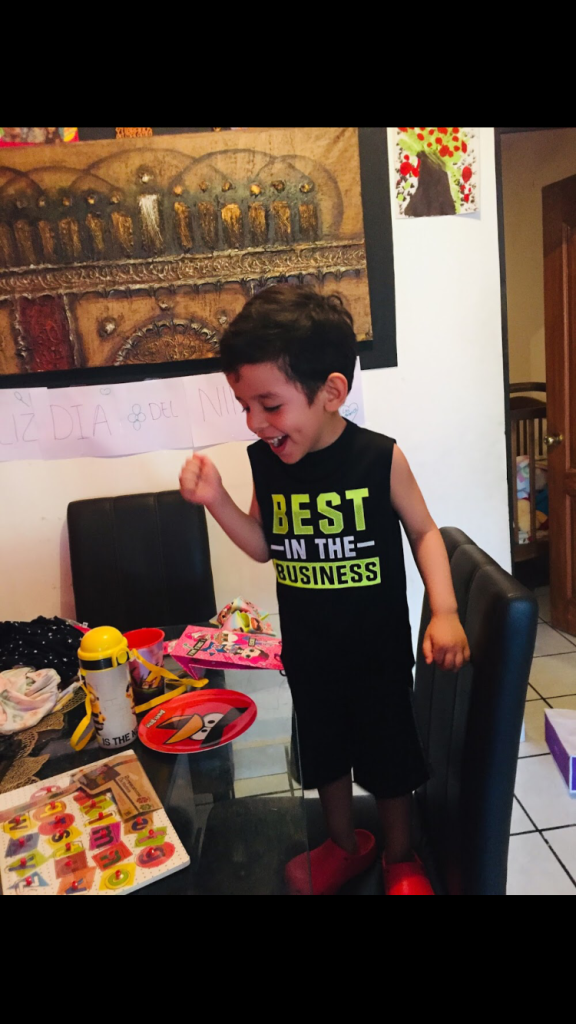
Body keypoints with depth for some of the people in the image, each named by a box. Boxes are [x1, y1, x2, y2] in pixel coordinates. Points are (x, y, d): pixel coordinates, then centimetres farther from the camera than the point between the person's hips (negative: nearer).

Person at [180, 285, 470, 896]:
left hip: (378, 646, -3)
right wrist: (215, 500, -11)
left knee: (387, 753, 16)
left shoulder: (380, 458, -19)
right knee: (323, 751, 22)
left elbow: (424, 531, -6)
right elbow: (265, 546, 3)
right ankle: (344, 845, 49)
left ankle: (399, 857, 43)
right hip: (306, 649, 4)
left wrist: (444, 612, -18)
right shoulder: (265, 462, -8)